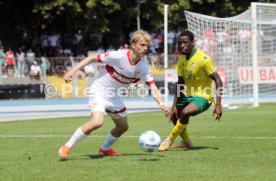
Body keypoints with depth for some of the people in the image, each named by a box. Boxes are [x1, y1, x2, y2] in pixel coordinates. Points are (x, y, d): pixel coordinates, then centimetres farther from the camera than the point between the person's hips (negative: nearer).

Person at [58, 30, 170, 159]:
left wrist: (161, 104, -28)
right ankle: (67, 147, -16)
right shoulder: (118, 56, -25)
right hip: (99, 91, -7)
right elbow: (93, 58, -17)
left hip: (113, 95, 7)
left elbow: (153, 87, -11)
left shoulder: (143, 66, -8)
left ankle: (105, 149, 41)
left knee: (123, 126, 16)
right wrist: (73, 71, -21)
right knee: (97, 122, -29)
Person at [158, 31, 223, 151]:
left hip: (202, 97, -8)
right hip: (188, 95, 8)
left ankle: (170, 140, -12)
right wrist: (174, 106, 3)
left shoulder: (203, 59, -20)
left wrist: (218, 105, -25)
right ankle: (187, 142, 39)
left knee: (185, 112, -32)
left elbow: (218, 81, -19)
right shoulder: (182, 60, 2)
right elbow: (180, 83, 9)